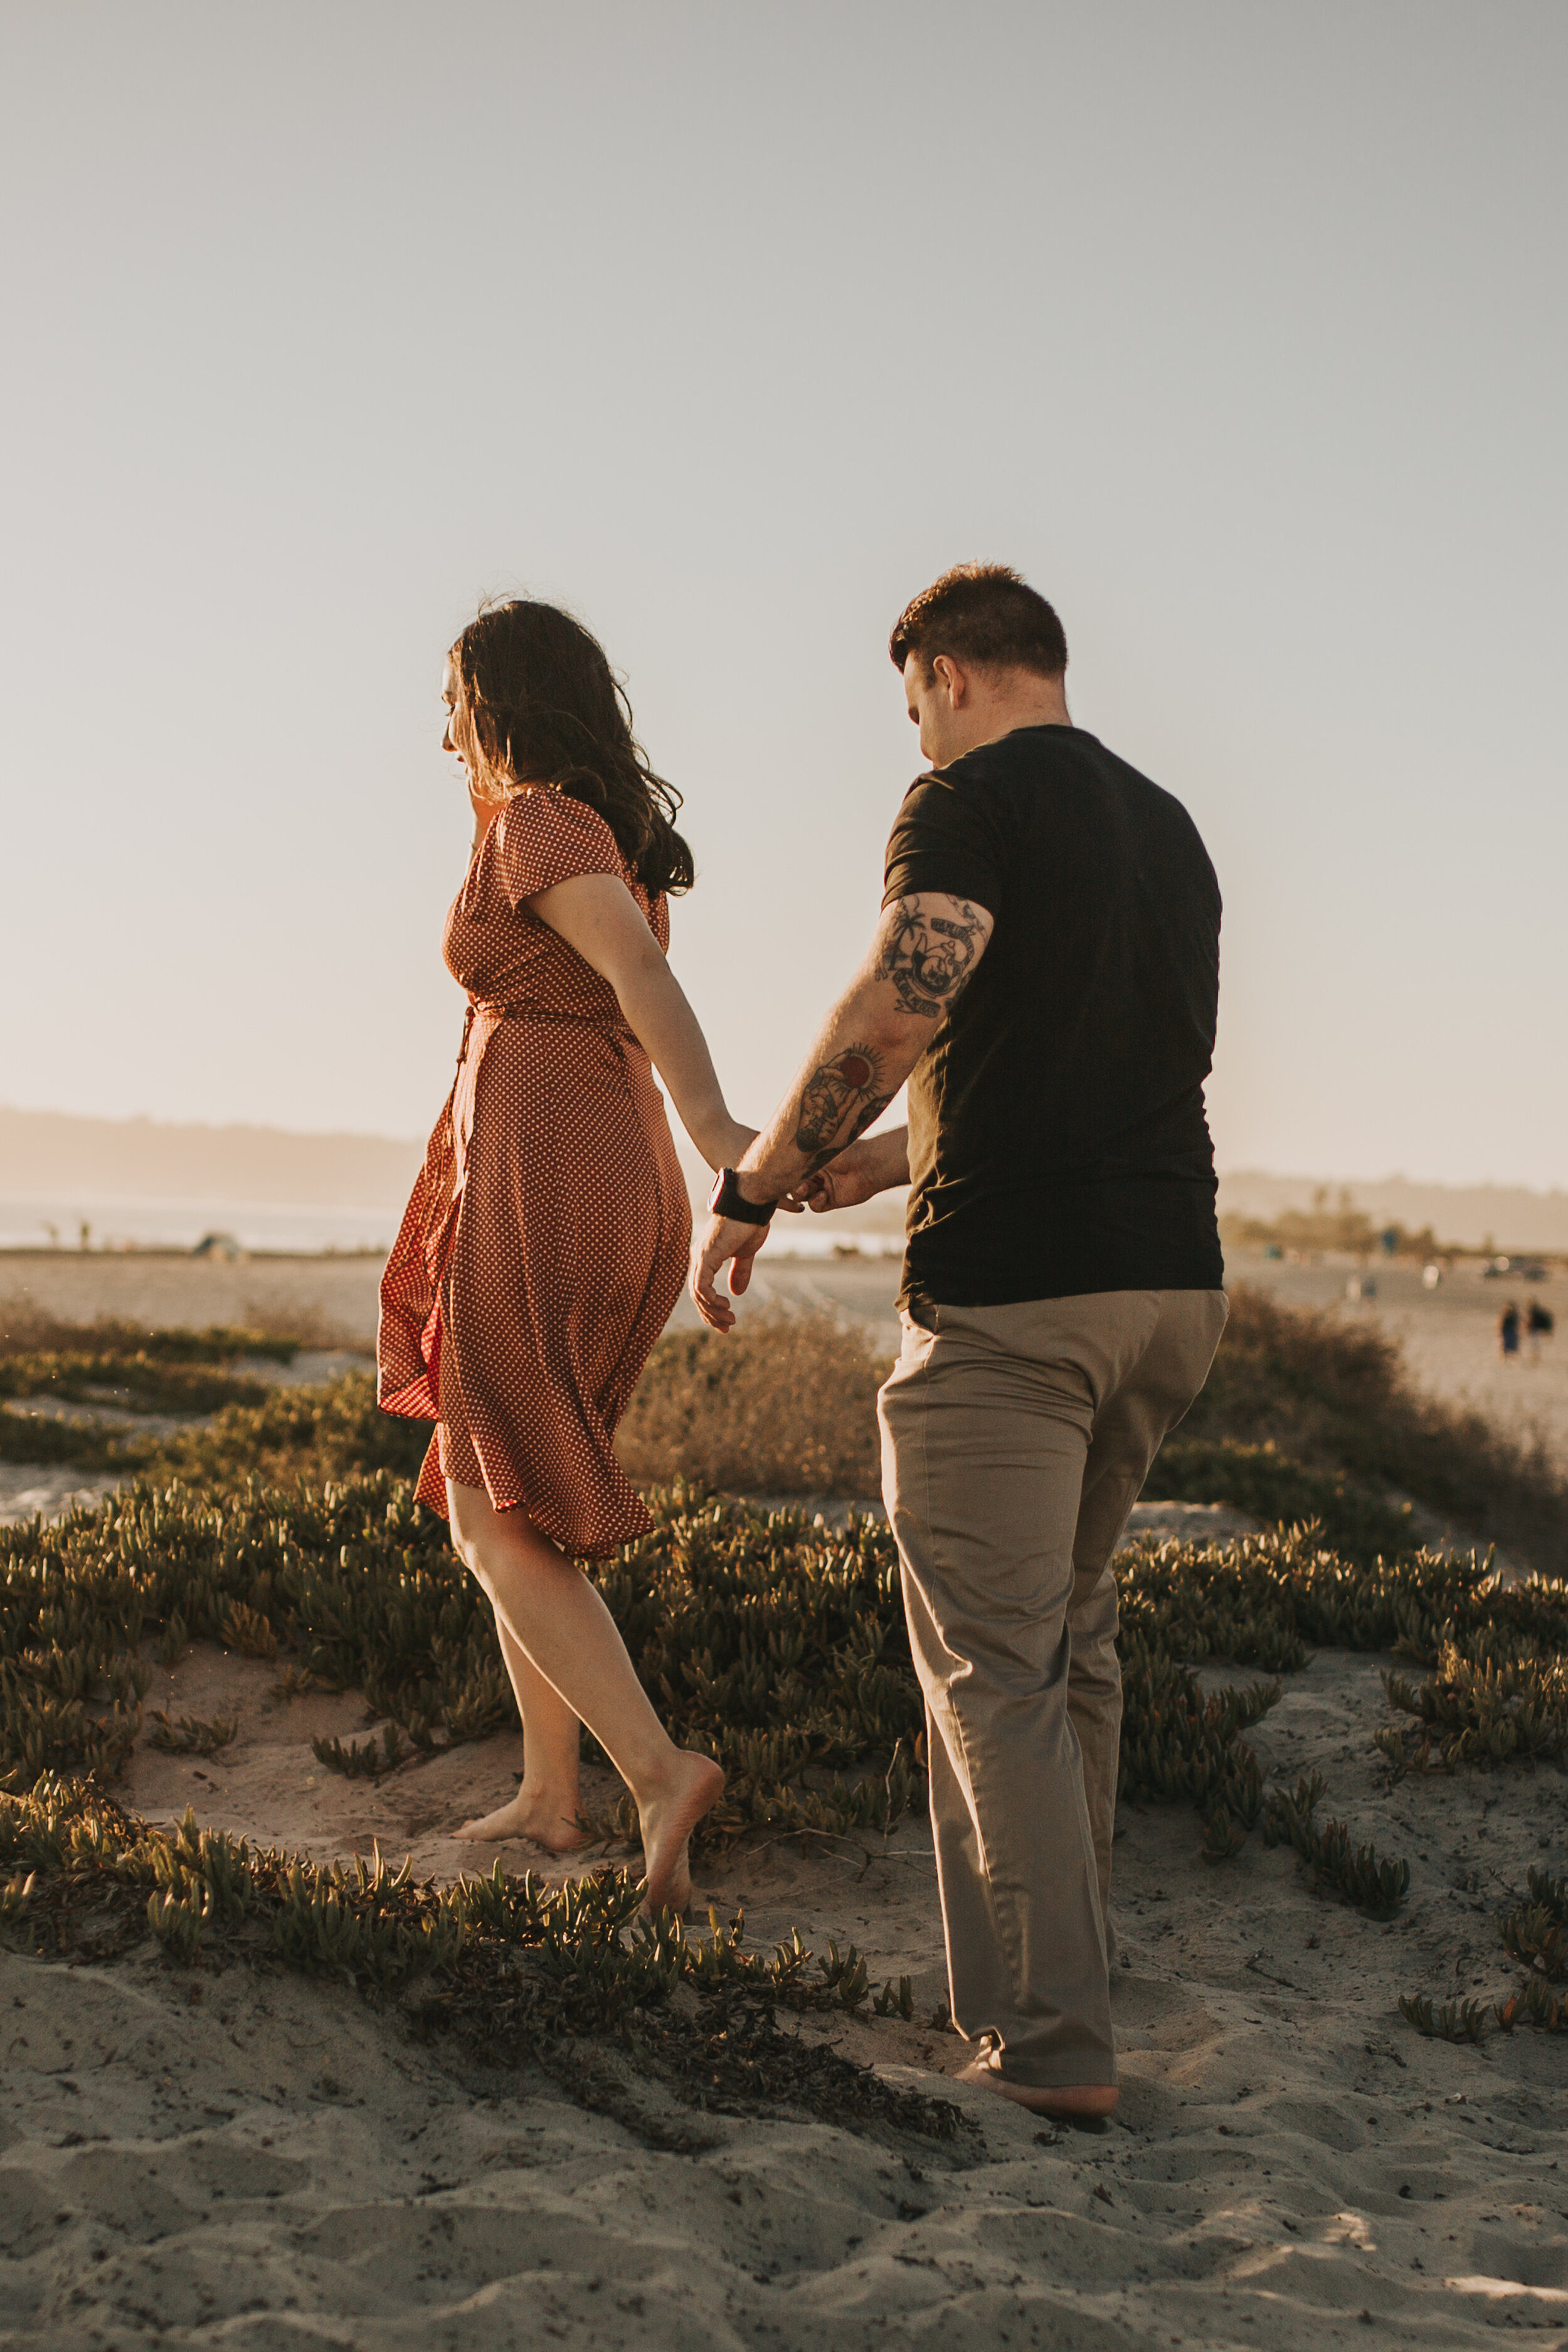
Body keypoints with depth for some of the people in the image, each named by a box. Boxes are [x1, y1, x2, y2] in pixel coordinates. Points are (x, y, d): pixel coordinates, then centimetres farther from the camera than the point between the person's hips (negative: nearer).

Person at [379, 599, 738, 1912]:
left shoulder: (539, 822, -9)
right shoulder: (621, 840, 18)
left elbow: (639, 968, -25)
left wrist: (712, 1129, -39)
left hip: (537, 1185, -9)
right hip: (624, 1182, 9)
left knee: (496, 1526, -6)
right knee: (500, 1499, 18)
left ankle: (660, 1773, -20)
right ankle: (551, 1794, 18)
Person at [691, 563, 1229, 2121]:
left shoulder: (970, 802, -7)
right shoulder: (1168, 829, 19)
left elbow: (895, 1009, -23)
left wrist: (749, 1194, -13)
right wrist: (894, 1160, 29)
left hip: (1009, 1291, -8)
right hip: (1171, 1285, 8)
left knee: (993, 1668, -2)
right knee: (1070, 1636, 20)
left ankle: (1048, 2041, -2)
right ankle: (1045, 1970, 27)